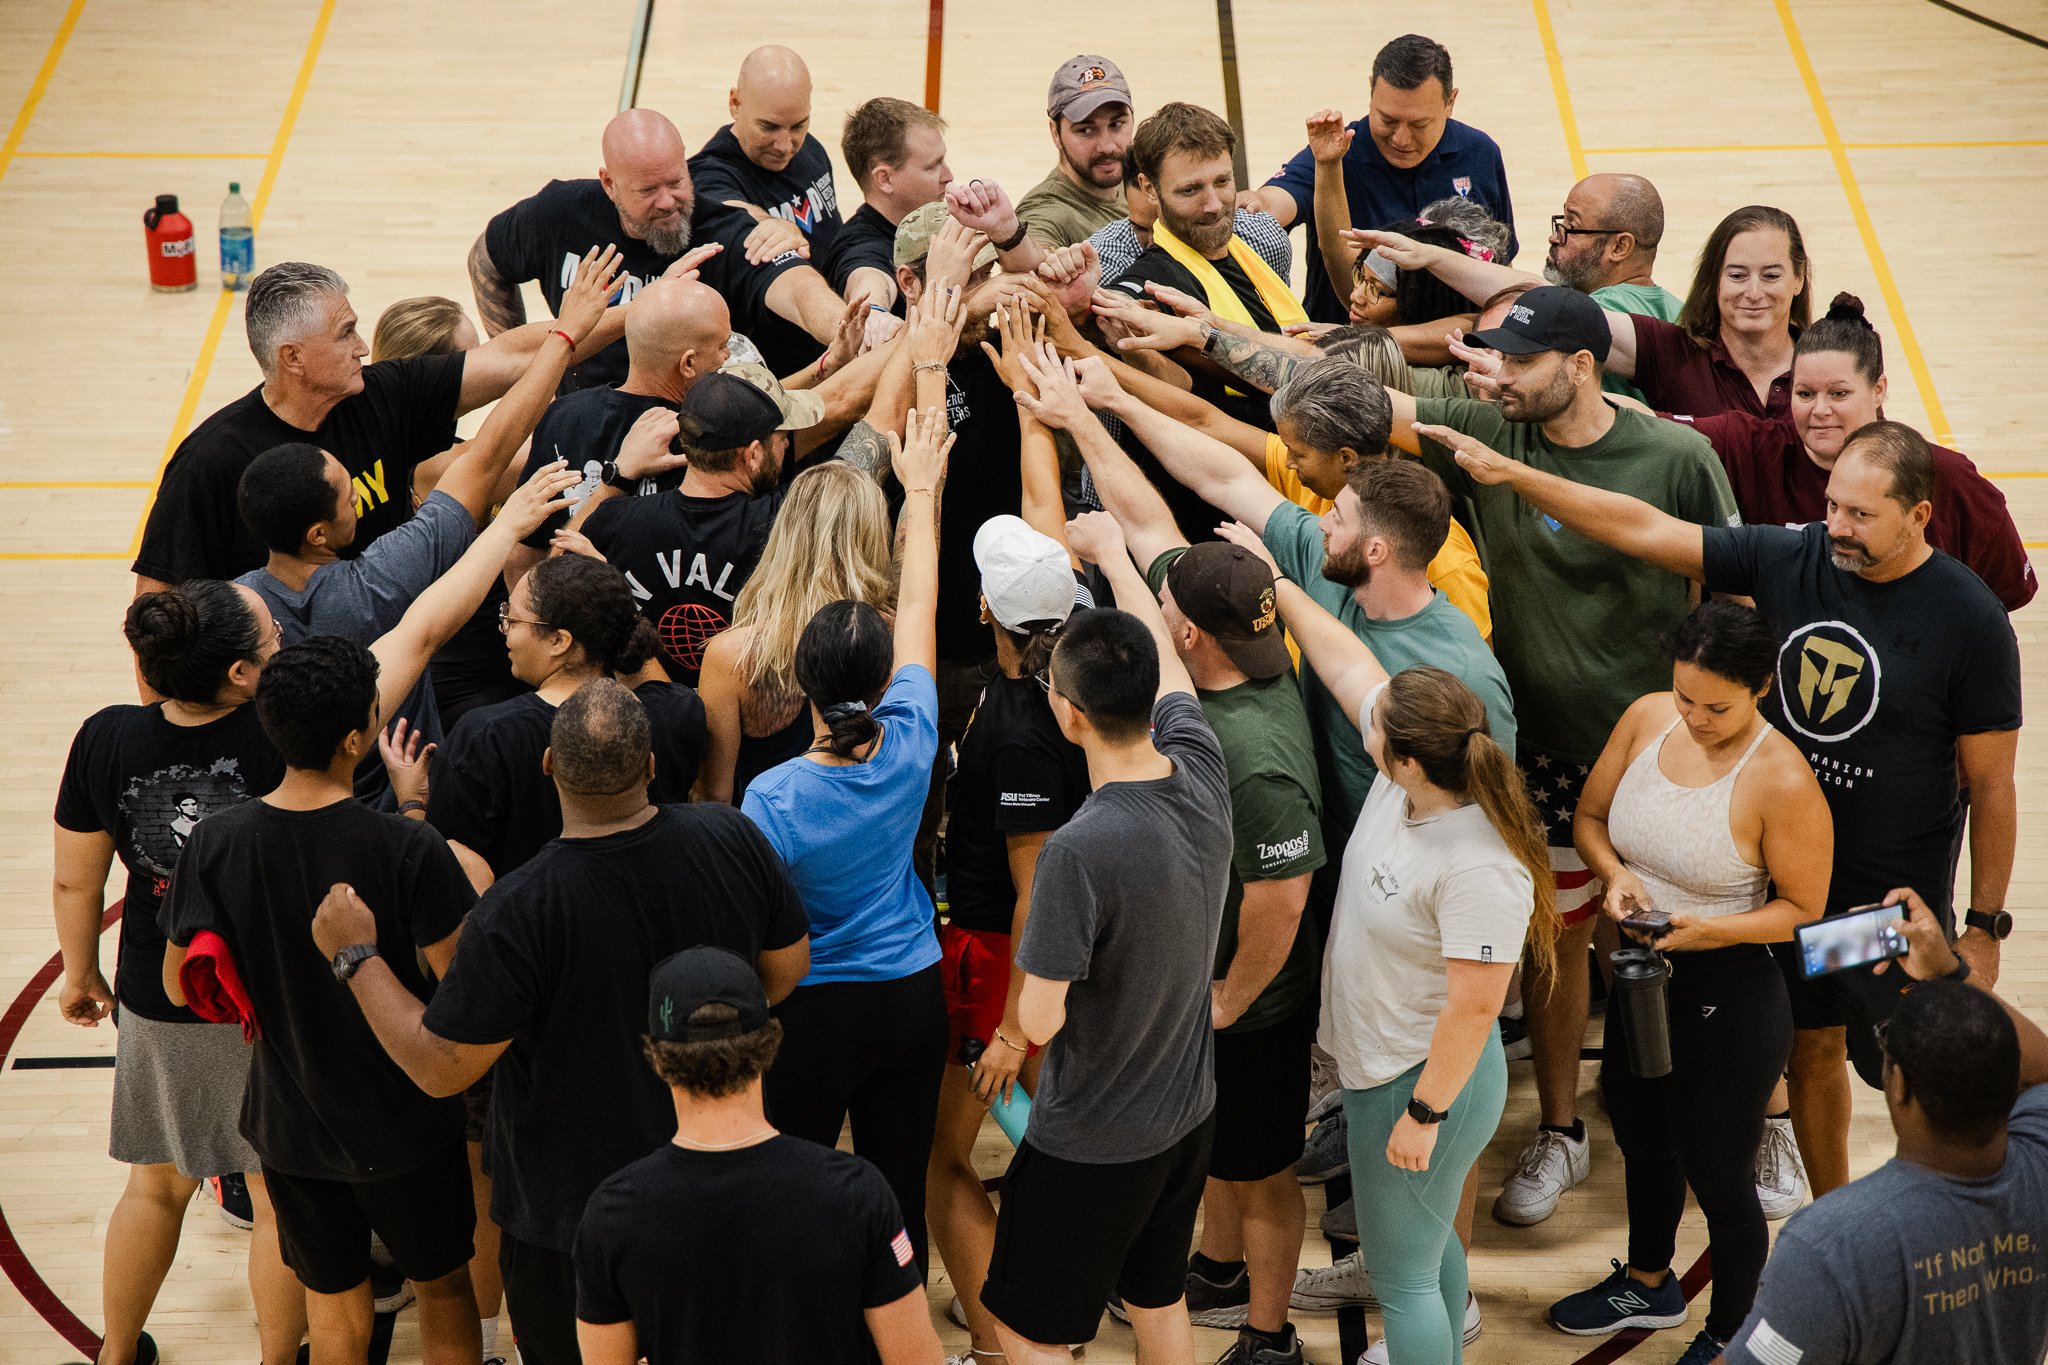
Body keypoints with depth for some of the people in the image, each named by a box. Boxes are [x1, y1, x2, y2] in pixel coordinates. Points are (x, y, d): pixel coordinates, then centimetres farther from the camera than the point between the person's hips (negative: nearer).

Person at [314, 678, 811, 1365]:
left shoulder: (516, 912, -30)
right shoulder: (732, 839, -16)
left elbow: (439, 1068, -22)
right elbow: (788, 964, 1)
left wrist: (355, 954, -10)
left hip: (570, 1211, -4)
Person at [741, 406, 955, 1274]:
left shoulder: (774, 798, -23)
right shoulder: (911, 742, -12)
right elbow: (916, 608, 1)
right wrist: (922, 490, 13)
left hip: (814, 1009, -4)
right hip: (915, 997, 4)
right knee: (900, 1190, 13)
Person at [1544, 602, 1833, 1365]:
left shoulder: (1781, 781, -25)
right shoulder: (1648, 718, -8)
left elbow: (1802, 907, -16)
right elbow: (1590, 816, 5)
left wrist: (1709, 929, -30)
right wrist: (1614, 873, -15)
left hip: (1728, 996, -7)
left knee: (1719, 1177, 11)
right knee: (1642, 1144, 28)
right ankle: (1648, 1285, 55)